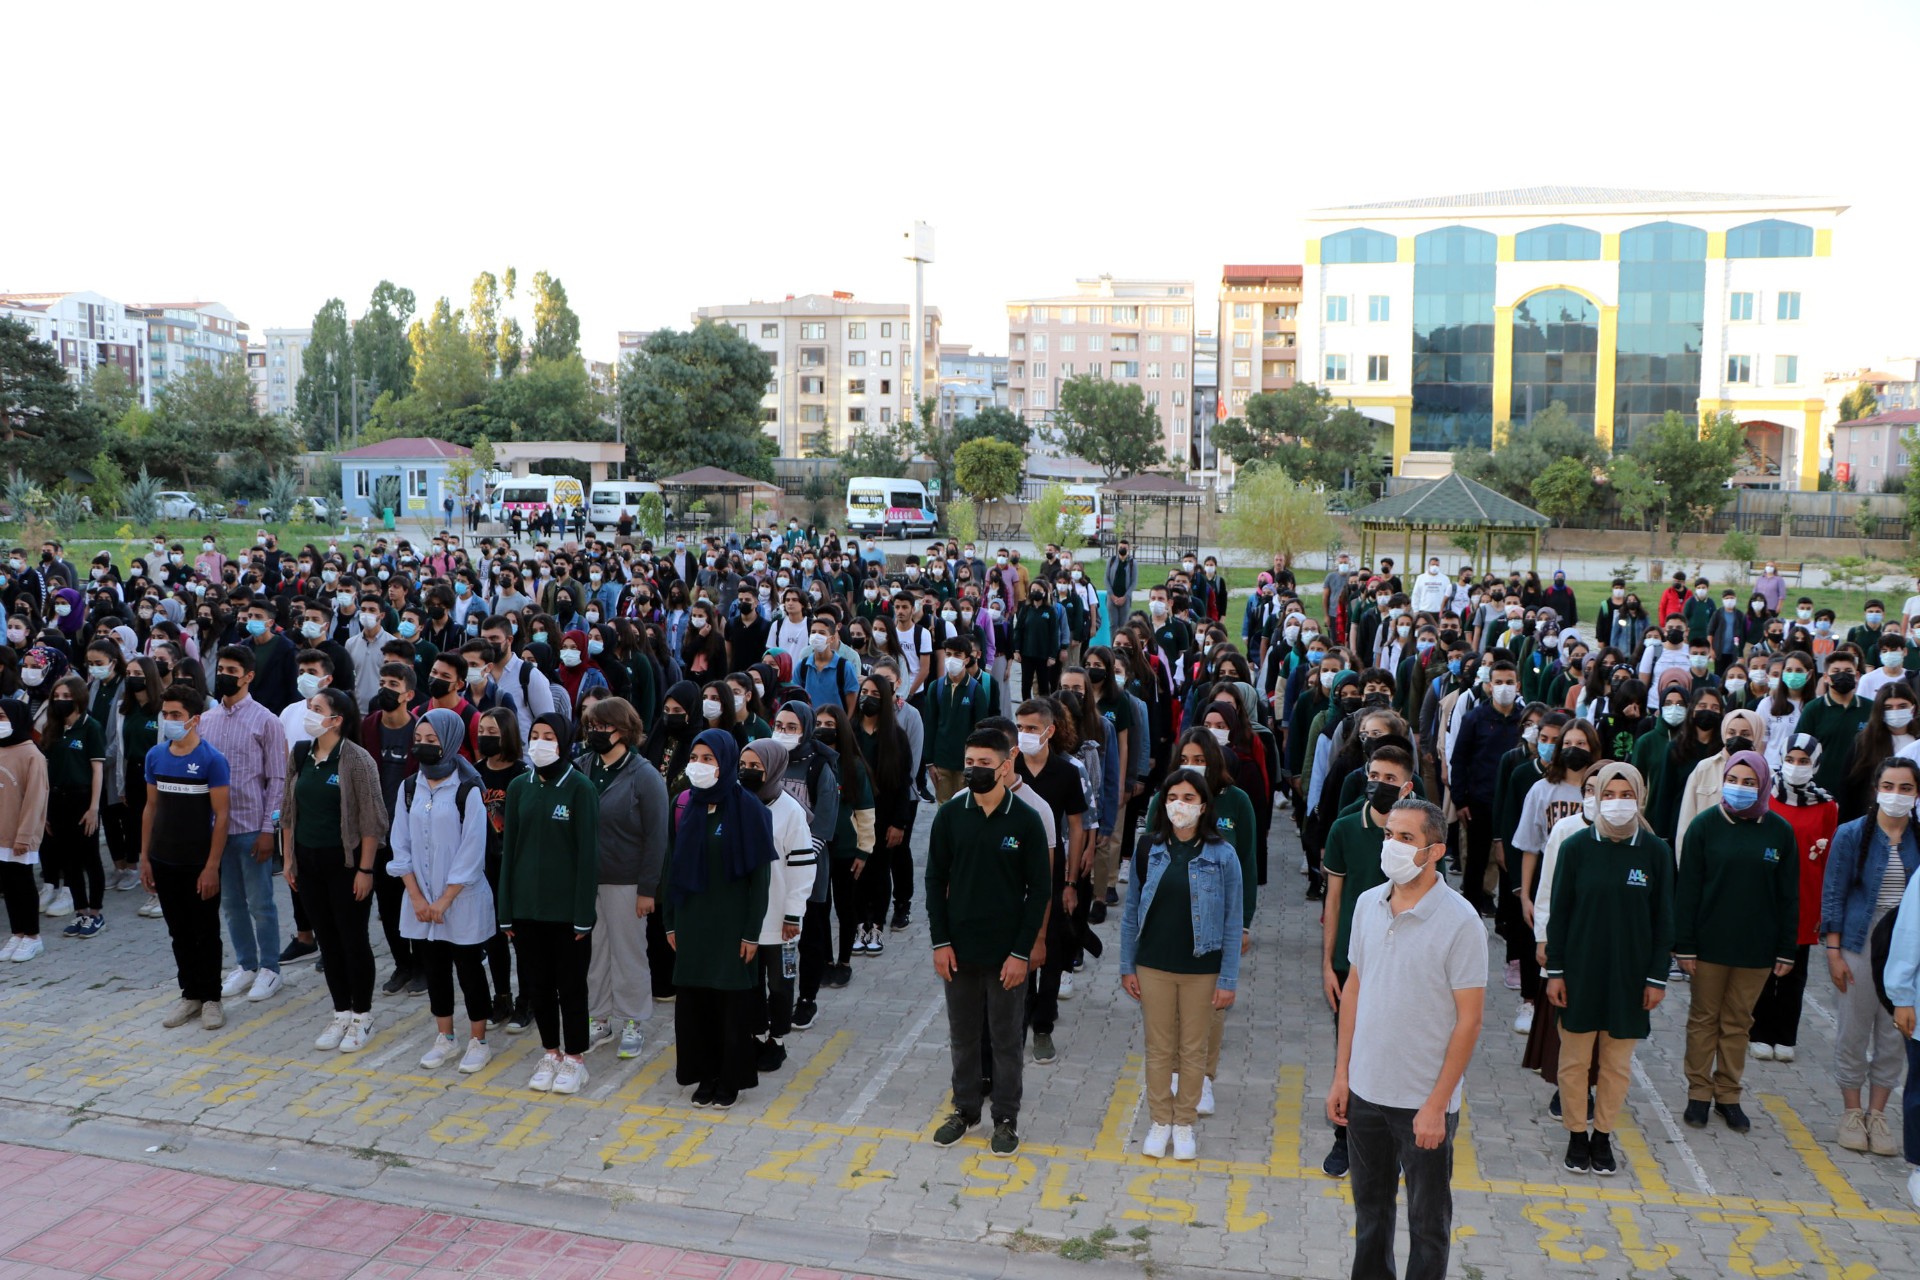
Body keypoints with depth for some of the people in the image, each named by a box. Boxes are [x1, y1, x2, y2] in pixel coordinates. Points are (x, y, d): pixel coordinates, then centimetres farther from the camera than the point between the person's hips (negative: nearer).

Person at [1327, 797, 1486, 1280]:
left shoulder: (1460, 922, -15)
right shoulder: (1367, 904, 1)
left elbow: (1469, 1019, -13)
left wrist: (1436, 1104, -14)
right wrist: (1341, 1074, 7)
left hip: (1424, 1102, -5)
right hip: (1365, 1091, 5)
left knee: (1428, 1222, 12)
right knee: (1370, 1209, 20)